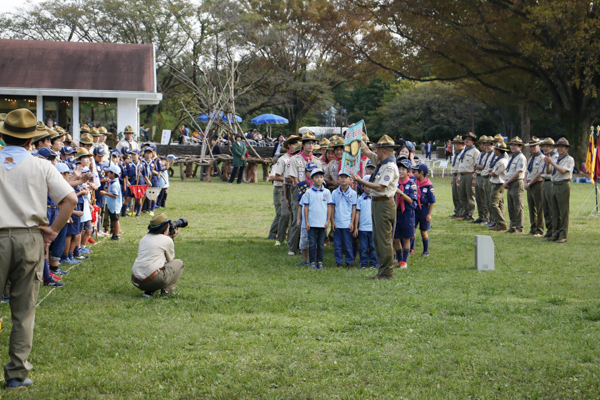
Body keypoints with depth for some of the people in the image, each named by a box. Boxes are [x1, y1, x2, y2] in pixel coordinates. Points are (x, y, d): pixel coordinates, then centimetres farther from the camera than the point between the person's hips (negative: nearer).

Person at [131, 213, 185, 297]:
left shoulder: (144, 238, 17)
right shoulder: (167, 240, 0)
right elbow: (170, 259, 17)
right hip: (153, 280, -6)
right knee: (179, 263, 16)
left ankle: (149, 291, 15)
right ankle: (166, 290, 6)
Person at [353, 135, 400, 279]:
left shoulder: (390, 167, -16)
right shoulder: (381, 162, 12)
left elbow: (380, 187, -23)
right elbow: (367, 151, 27)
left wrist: (361, 181, -20)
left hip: (384, 204, -10)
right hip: (376, 202, 10)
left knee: (384, 239, -7)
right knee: (377, 238, 12)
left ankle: (387, 272, -3)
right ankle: (383, 269, 17)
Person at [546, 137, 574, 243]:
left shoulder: (569, 159, -4)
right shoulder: (556, 160, 19)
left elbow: (563, 170, -18)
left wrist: (552, 163, -17)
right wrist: (547, 164, -2)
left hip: (563, 186, -8)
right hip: (555, 185, 8)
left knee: (564, 211, -6)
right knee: (555, 211, 9)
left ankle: (563, 235, -6)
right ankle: (555, 233, 15)